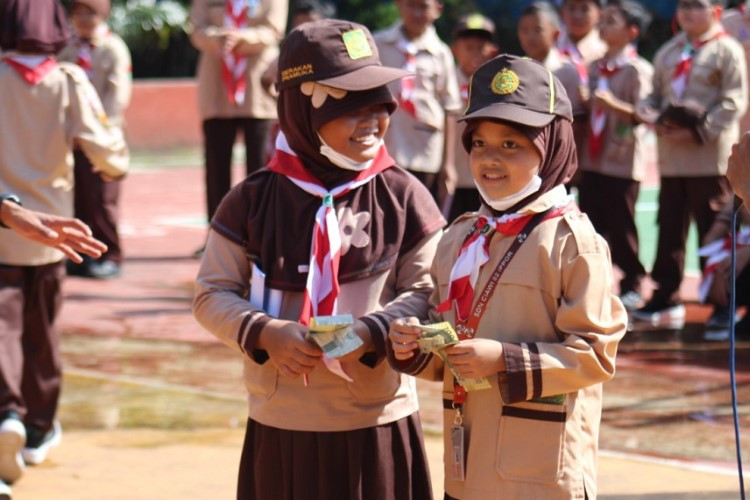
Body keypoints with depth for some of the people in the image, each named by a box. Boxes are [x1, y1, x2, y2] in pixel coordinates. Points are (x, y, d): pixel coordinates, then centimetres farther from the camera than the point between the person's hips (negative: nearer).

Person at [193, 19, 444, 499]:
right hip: (280, 428, 1)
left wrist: (370, 333, -20)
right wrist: (265, 333, -16)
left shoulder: (402, 196, -2)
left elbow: (424, 292, -1)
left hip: (377, 428, 0)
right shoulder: (253, 200, -1)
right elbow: (212, 294, 4)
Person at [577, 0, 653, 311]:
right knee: (590, 227, 7)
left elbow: (642, 114, -17)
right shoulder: (596, 68, 12)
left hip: (623, 161, -6)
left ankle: (632, 286, 11)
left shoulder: (637, 69, -10)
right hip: (592, 160, 7)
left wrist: (614, 104, -30)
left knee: (620, 227, -1)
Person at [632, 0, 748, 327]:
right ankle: (665, 298, 15)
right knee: (669, 229, 9)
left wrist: (698, 131, -17)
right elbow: (655, 94, 20)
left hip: (710, 156, -6)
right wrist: (650, 113, -3)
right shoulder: (668, 52, 17)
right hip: (671, 156, 6)